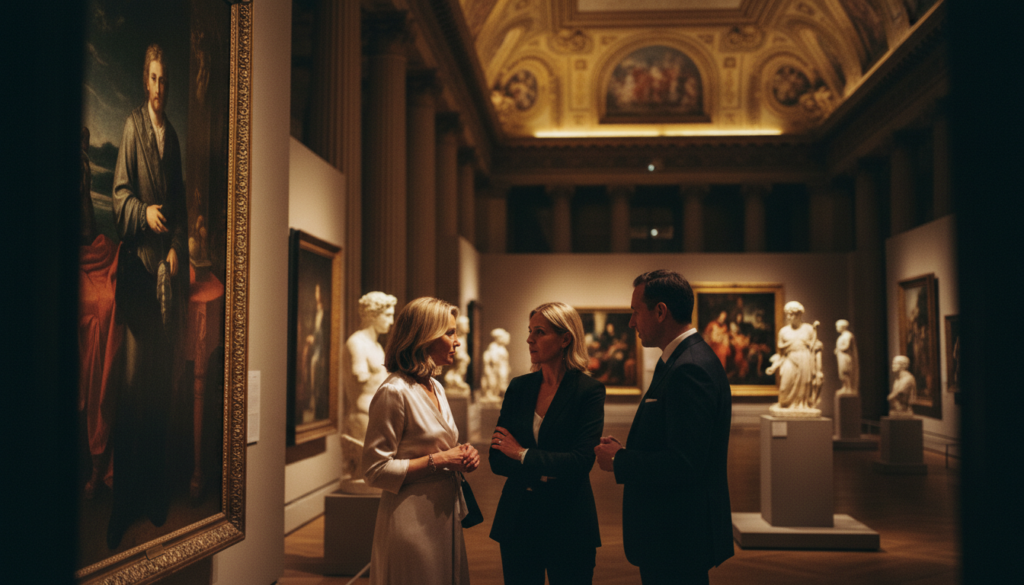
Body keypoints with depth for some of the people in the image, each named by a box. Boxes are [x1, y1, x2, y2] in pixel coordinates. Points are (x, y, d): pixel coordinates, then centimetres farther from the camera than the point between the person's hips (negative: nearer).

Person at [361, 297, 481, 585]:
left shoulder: (436, 388, 11)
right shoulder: (394, 392, -16)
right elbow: (375, 471, -17)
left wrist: (461, 457, 1)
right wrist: (437, 461, -19)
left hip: (444, 515, 8)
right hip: (412, 520, -8)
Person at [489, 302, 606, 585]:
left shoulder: (589, 390, -8)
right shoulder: (518, 387, 4)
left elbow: (582, 461, -16)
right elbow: (496, 458, 1)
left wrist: (524, 455, -10)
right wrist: (541, 473, -15)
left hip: (568, 521, -4)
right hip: (518, 518, 4)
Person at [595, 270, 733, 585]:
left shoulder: (690, 369, -22)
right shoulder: (686, 360, 11)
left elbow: (684, 462, -28)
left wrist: (619, 461, -16)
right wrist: (627, 450, 2)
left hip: (678, 539, -10)